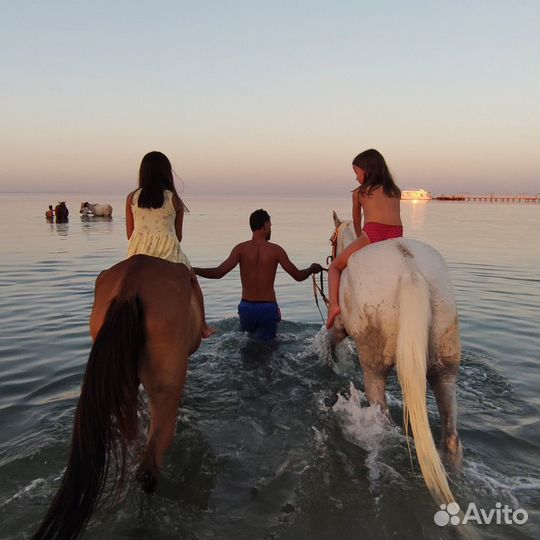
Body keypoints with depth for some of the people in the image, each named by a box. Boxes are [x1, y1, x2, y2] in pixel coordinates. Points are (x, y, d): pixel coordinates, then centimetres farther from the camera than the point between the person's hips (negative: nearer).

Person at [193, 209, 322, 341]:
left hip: (246, 307, 1)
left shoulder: (241, 249, -4)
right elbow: (299, 276, 0)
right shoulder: (276, 250, -5)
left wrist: (193, 270, -2)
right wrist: (312, 269, 20)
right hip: (268, 309, -1)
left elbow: (218, 273, -13)